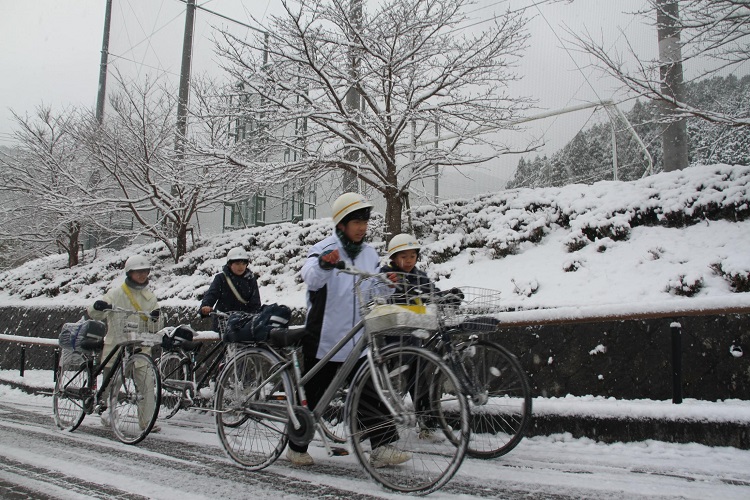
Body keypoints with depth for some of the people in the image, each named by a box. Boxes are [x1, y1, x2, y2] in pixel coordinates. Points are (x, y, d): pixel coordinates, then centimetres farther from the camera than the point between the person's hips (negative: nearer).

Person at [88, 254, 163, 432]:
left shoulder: (150, 297, 9)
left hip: (140, 347, 2)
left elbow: (154, 328, 6)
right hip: (116, 345, -2)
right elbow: (93, 314, -6)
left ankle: (147, 420, -1)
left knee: (146, 383, -10)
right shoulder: (116, 293, -1)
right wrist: (98, 306, -29)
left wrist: (155, 318, -17)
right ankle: (106, 411, 37)